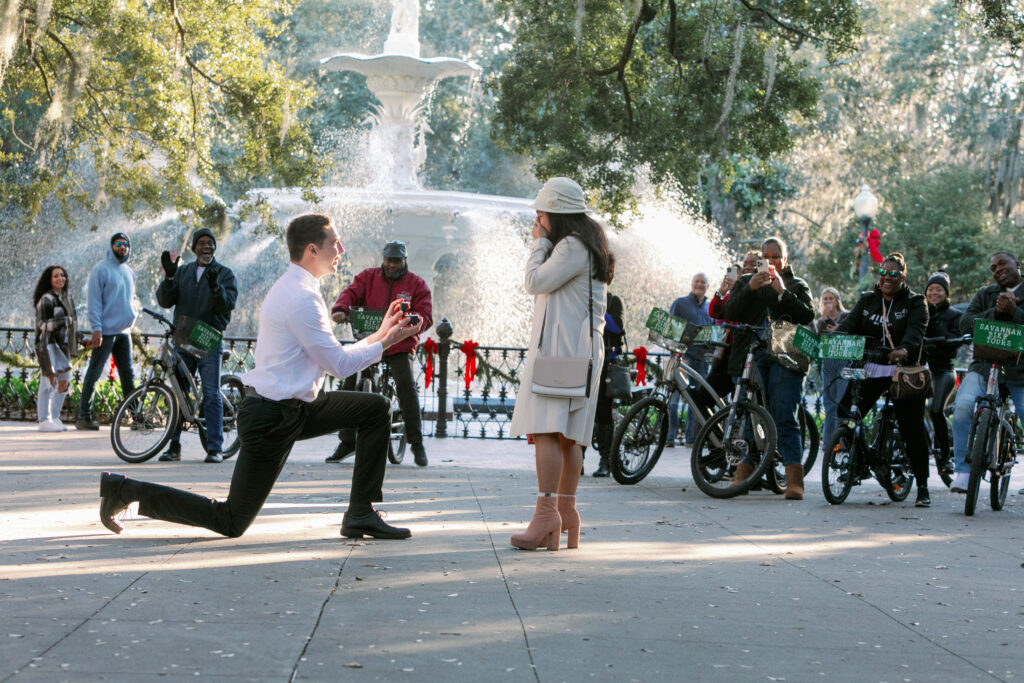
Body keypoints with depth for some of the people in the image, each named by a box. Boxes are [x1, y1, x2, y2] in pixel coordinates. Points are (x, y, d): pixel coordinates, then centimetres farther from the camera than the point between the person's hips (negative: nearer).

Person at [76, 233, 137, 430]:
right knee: (93, 375, -3)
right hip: (106, 331, -7)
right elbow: (94, 301, -10)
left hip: (124, 332, 7)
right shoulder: (101, 269, -6)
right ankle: (84, 416, 0)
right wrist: (97, 329, -17)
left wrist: (132, 317, 14)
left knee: (128, 375, 8)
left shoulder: (129, 272, 16)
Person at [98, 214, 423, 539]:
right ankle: (125, 490, 5)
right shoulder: (301, 298, -20)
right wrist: (386, 343, -6)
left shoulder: (292, 289, 13)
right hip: (272, 418, -10)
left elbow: (331, 355, 17)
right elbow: (338, 364, -17)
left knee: (376, 408, 7)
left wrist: (379, 335, 13)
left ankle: (361, 514, 7)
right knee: (232, 523, -3)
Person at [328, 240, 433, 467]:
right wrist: (340, 309, -27)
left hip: (401, 346, -2)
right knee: (350, 385, -8)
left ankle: (416, 442, -13)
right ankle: (347, 441, 5)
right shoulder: (367, 277, 11)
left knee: (406, 385, -22)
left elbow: (425, 316, -1)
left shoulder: (417, 284, 6)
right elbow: (351, 292, -4)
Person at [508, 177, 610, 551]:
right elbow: (544, 286, 26)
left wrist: (539, 243, -2)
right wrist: (543, 243, 18)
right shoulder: (585, 245, 22)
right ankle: (566, 509, 13)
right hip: (574, 350, 11)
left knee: (547, 429, -17)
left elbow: (536, 283, -12)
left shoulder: (572, 246, -11)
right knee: (567, 435, 11)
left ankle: (547, 510, -24)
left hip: (562, 348, -11)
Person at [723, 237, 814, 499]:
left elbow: (807, 315, -1)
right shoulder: (745, 283, 21)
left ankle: (794, 479, -16)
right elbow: (730, 313, 4)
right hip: (750, 357, 2)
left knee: (785, 418, -11)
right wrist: (750, 289, -10)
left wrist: (783, 292, -11)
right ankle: (743, 474, 12)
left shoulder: (797, 285, 17)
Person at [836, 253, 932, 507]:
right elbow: (849, 324, 3)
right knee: (844, 413, -9)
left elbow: (915, 332, -15)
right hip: (870, 369, 4)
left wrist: (904, 350, -38)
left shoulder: (915, 303, 2)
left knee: (912, 429, -6)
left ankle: (922, 487, 1)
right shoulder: (867, 301, 15)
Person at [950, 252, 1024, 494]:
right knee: (963, 407, -24)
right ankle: (963, 472, -15)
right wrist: (996, 312, -11)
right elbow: (965, 324, 2)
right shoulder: (985, 295, 15)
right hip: (985, 366, 1)